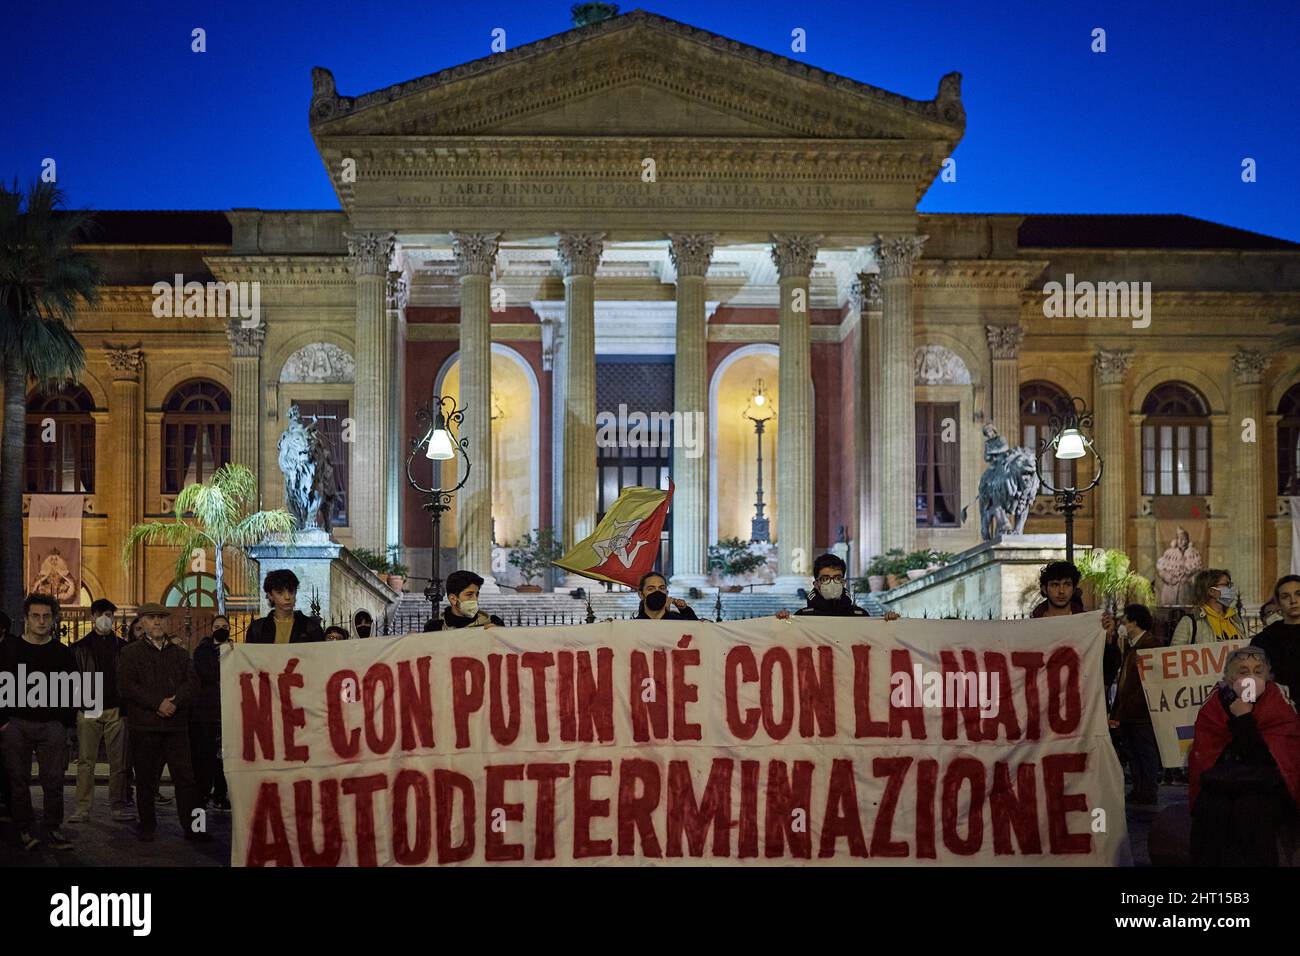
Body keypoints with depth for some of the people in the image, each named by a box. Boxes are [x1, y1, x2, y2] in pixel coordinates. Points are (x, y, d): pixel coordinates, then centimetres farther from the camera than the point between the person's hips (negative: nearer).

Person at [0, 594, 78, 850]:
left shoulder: (62, 653, 8)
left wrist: (67, 722, 4)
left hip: (52, 725, 1)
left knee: (53, 780, -3)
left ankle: (54, 830, 4)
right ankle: (23, 829, 9)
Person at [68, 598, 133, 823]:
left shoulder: (122, 647, 10)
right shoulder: (81, 647, 9)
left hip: (116, 709, 1)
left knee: (118, 761, 2)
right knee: (85, 761, -2)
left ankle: (118, 805, 9)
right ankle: (82, 807, 1)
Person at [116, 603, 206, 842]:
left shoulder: (180, 654, 17)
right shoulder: (130, 653, 8)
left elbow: (192, 683, 5)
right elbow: (126, 686, -5)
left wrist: (175, 702, -14)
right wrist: (157, 704, -13)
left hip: (177, 725, 2)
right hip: (144, 726, -2)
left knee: (185, 777, -2)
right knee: (146, 778, 4)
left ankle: (192, 825, 1)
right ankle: (146, 825, 15)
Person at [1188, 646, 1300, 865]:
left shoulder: (1279, 710, -1)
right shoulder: (1214, 708, 3)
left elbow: (1263, 761, -13)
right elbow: (1203, 758, 2)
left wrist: (1244, 720, -20)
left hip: (1265, 790, -1)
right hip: (1219, 787, 1)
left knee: (1251, 810, -33)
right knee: (1210, 810, -29)